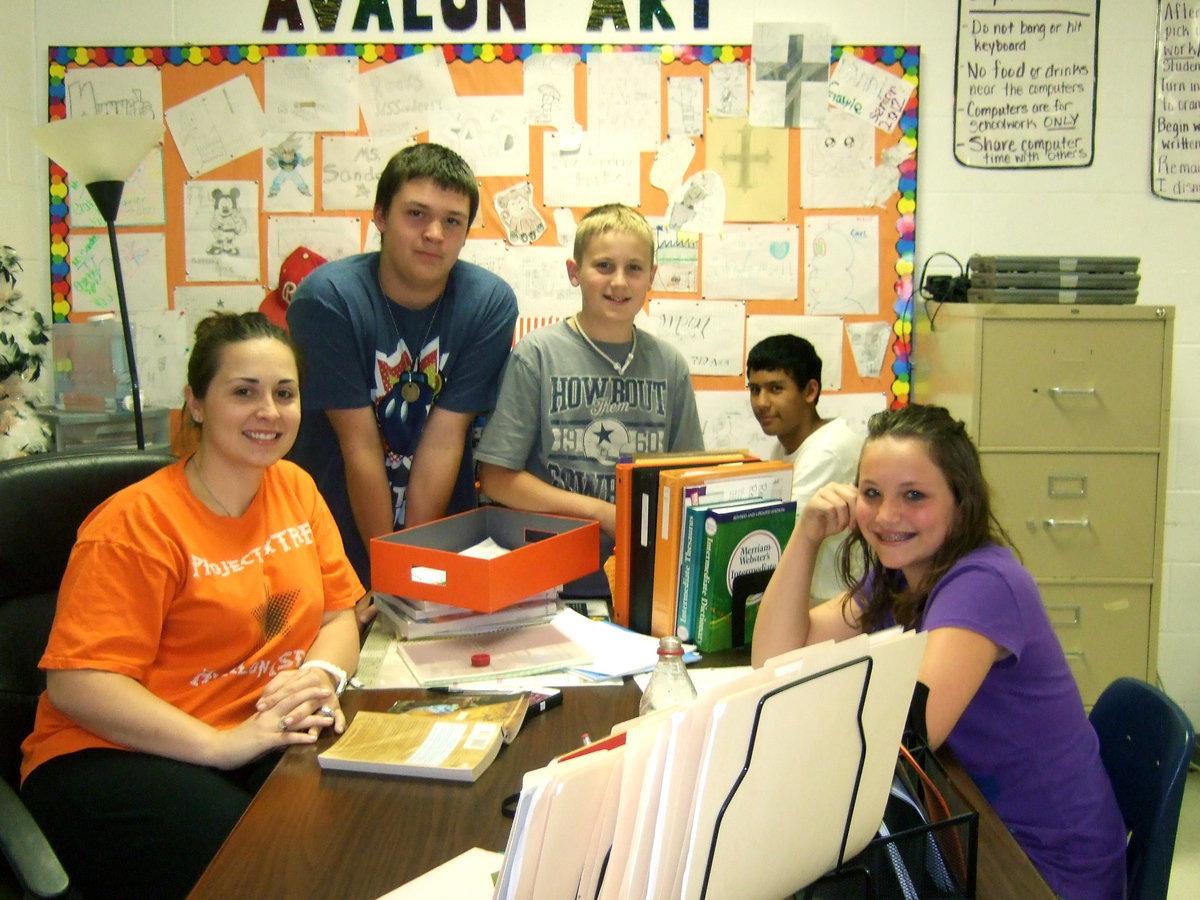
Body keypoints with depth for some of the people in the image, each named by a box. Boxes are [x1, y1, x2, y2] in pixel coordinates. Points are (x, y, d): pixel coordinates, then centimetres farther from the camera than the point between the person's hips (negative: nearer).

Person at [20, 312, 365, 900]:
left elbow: (339, 614, 13)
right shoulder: (136, 523, -9)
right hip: (115, 754, -5)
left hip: (270, 739, 6)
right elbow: (76, 682, -15)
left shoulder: (295, 488, 10)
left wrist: (321, 676, -11)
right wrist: (222, 744, -23)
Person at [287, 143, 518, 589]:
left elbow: (444, 440, -9)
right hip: (337, 530, -1)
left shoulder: (490, 303, -7)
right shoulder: (328, 297, -12)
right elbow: (360, 446, -13)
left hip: (444, 534, 2)